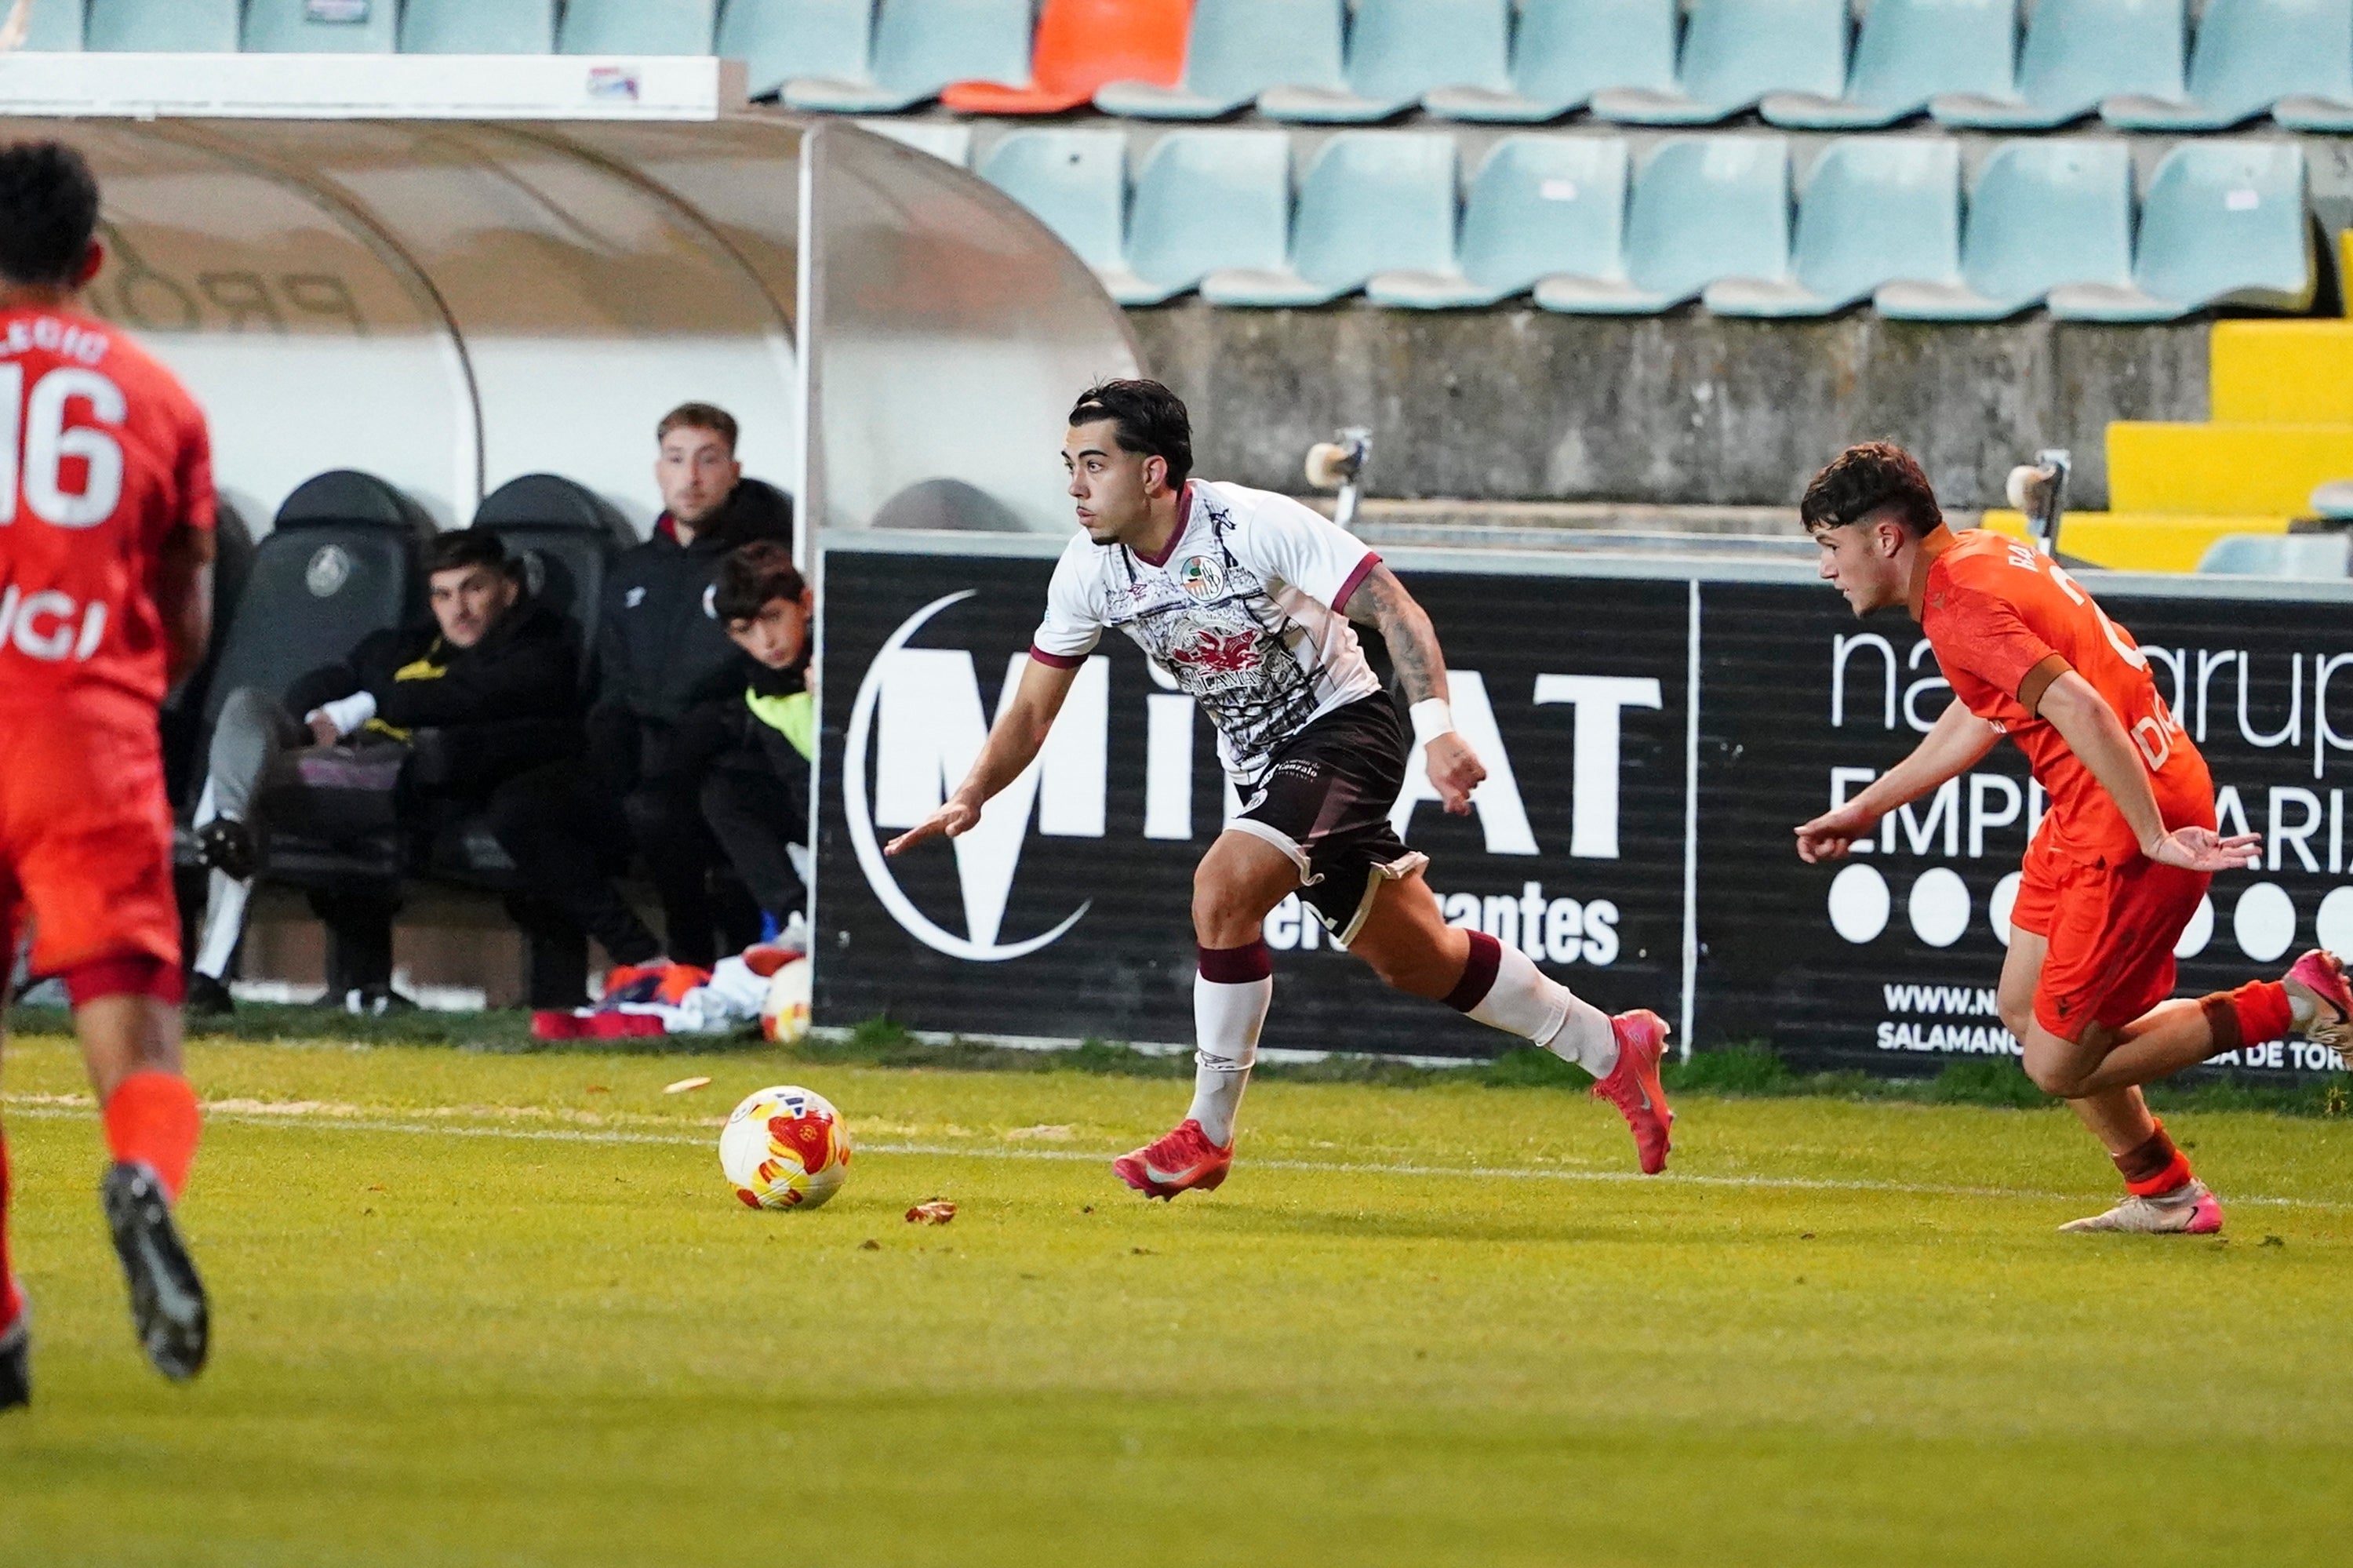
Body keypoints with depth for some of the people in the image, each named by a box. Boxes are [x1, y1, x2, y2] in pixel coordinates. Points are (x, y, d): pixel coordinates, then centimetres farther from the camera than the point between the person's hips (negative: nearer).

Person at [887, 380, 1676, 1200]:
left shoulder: (1255, 526, -24)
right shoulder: (1089, 572, -6)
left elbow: (1394, 608, -23)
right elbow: (1031, 708, 2)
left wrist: (1437, 729, -36)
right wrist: (970, 796, -15)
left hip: (1342, 730, -7)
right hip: (1262, 761, 7)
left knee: (1223, 891, -26)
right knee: (1417, 961, 13)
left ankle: (1207, 1138, -13)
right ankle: (1611, 1048, 31)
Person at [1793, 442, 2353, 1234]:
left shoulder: (1959, 609, -21)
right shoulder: (1982, 552, 11)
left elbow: (2079, 710, -30)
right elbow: (1977, 717, 24)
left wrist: (2155, 839, -26)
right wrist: (1863, 809, 30)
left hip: (2129, 833, -10)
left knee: (2059, 1065, -1)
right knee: (2023, 1009, 18)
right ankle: (2163, 1198, 27)